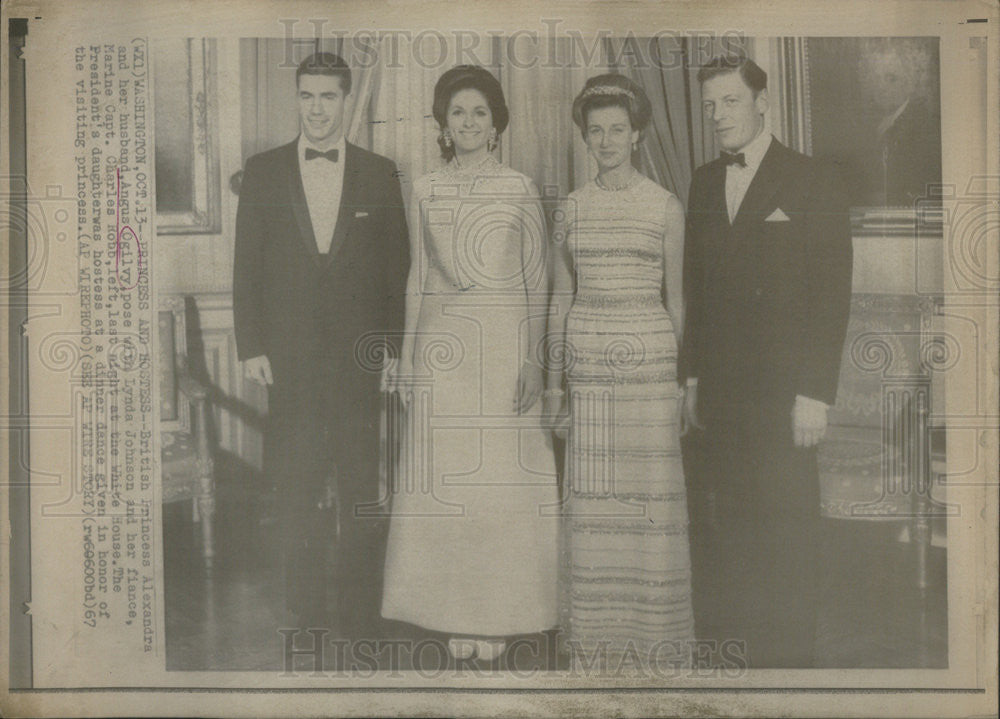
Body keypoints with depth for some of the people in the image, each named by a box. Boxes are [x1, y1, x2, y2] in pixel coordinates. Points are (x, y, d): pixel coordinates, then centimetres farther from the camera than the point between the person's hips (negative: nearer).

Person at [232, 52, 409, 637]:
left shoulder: (380, 174, 5)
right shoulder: (264, 172, 7)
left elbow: (398, 266, 5)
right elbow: (247, 265, 6)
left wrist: (391, 346, -3)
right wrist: (252, 346, -1)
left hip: (360, 354, -1)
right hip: (290, 357, 1)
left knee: (362, 489, 4)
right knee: (299, 490, 8)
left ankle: (361, 613, 15)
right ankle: (306, 610, 20)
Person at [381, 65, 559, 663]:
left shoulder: (519, 189, 3)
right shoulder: (426, 192, 9)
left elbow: (537, 281, 2)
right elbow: (418, 279, 12)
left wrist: (533, 356, -6)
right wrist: (408, 359, 7)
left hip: (505, 341, -2)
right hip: (442, 344, 2)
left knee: (504, 477, 0)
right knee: (445, 478, 3)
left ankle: (497, 616, 13)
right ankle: (456, 615, 15)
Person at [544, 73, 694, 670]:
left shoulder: (666, 207, 3)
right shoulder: (572, 206, 9)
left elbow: (674, 297, 6)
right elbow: (561, 296, 11)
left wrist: (683, 374, 3)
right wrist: (554, 377, 8)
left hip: (648, 356, -2)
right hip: (587, 358, 2)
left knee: (651, 488, -1)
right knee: (592, 496, 4)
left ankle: (657, 631, 12)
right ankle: (597, 632, 15)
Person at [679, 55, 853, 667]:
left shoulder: (813, 183, -3)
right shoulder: (705, 183, 13)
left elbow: (832, 294, -7)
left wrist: (815, 394, -13)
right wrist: (692, 376, 10)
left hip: (781, 392, -4)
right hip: (719, 389, 5)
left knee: (786, 534, 1)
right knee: (718, 530, 5)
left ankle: (788, 656, 15)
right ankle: (722, 649, 18)